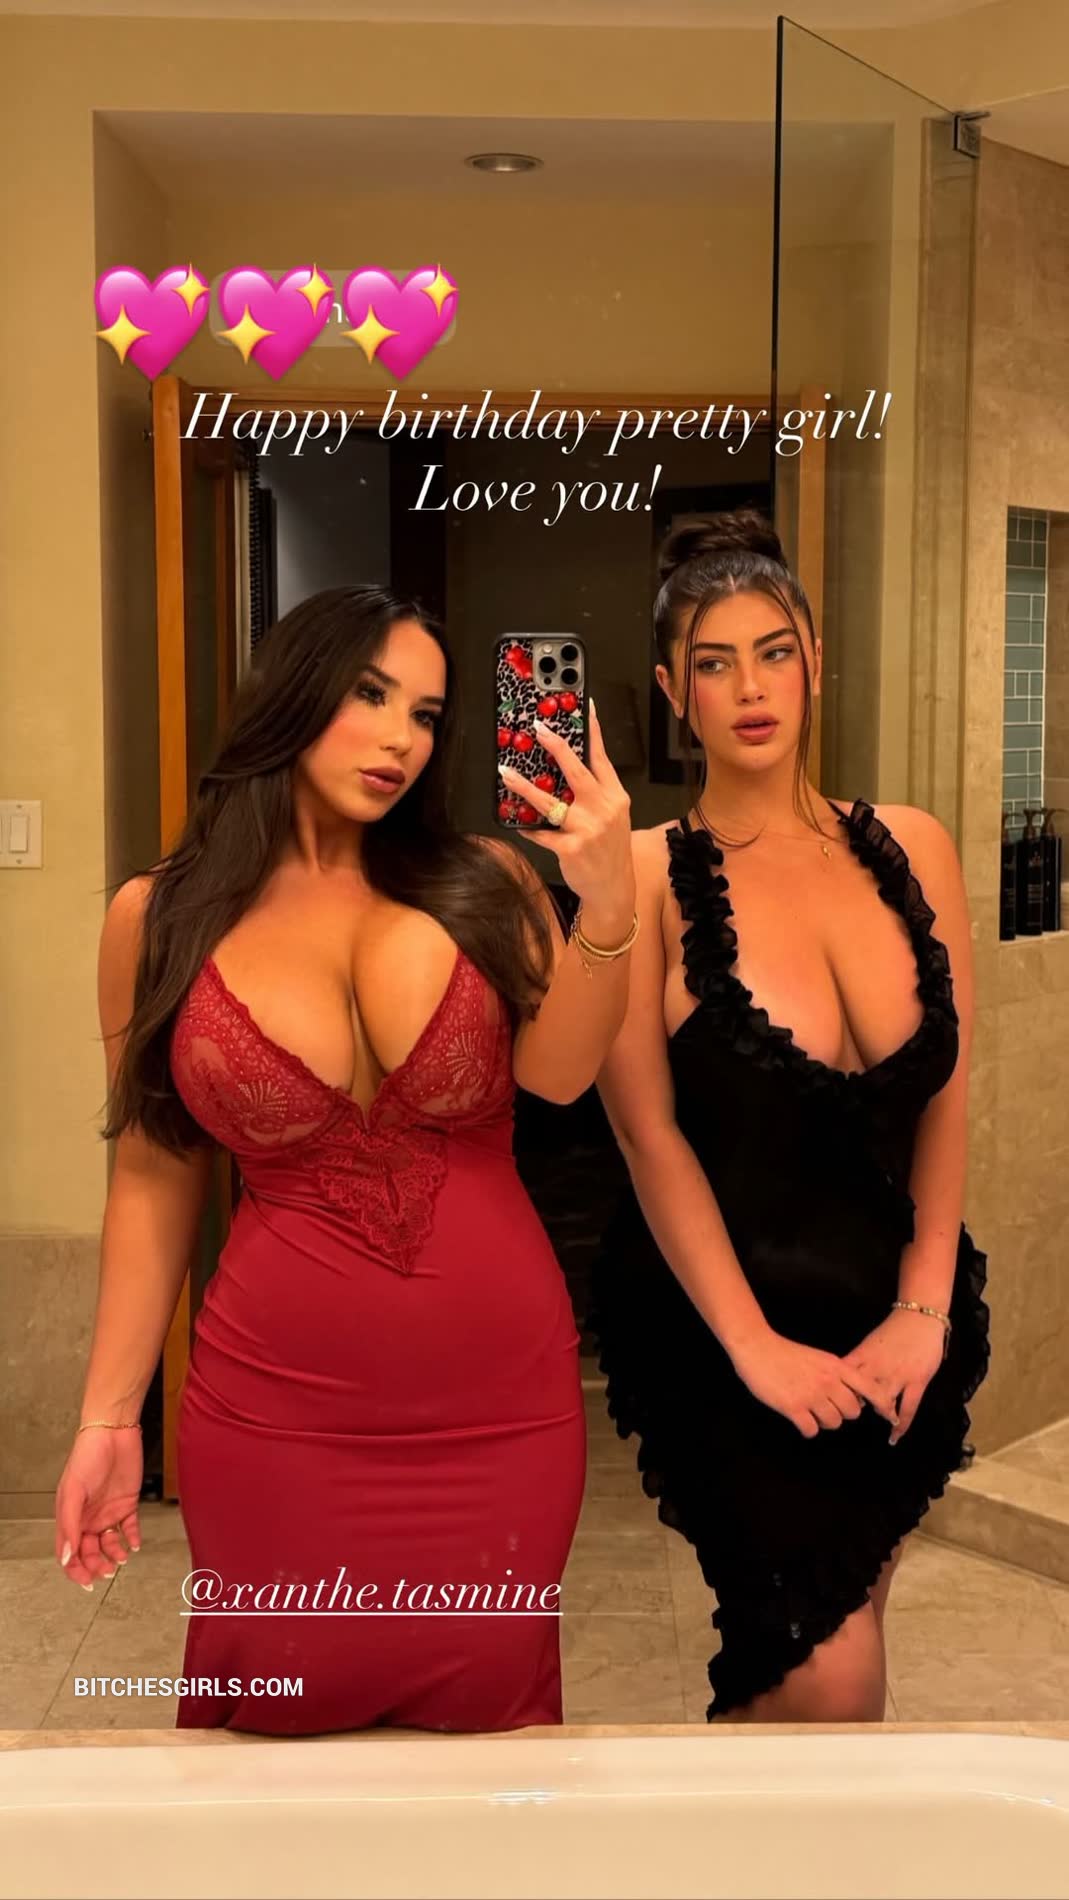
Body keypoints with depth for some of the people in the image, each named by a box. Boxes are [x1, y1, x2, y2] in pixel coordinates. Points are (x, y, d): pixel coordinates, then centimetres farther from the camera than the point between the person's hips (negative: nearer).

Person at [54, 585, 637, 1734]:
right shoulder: (159, 919, -2)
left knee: (485, 1720, 16)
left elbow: (557, 1070, -16)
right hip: (279, 1413, 0)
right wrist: (110, 1413, 4)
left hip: (501, 1405, 1)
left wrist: (607, 906, -32)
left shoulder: (484, 884, -1)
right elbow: (153, 1180, 3)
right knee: (280, 1726, 16)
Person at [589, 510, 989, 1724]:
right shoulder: (649, 874, -9)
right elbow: (650, 1134, -12)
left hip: (897, 1316, 4)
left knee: (834, 1629, 17)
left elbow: (945, 1100, 2)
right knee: (834, 1678, -10)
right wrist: (755, 1347, -15)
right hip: (715, 1322, -4)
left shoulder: (911, 849, 3)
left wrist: (925, 1311, -6)